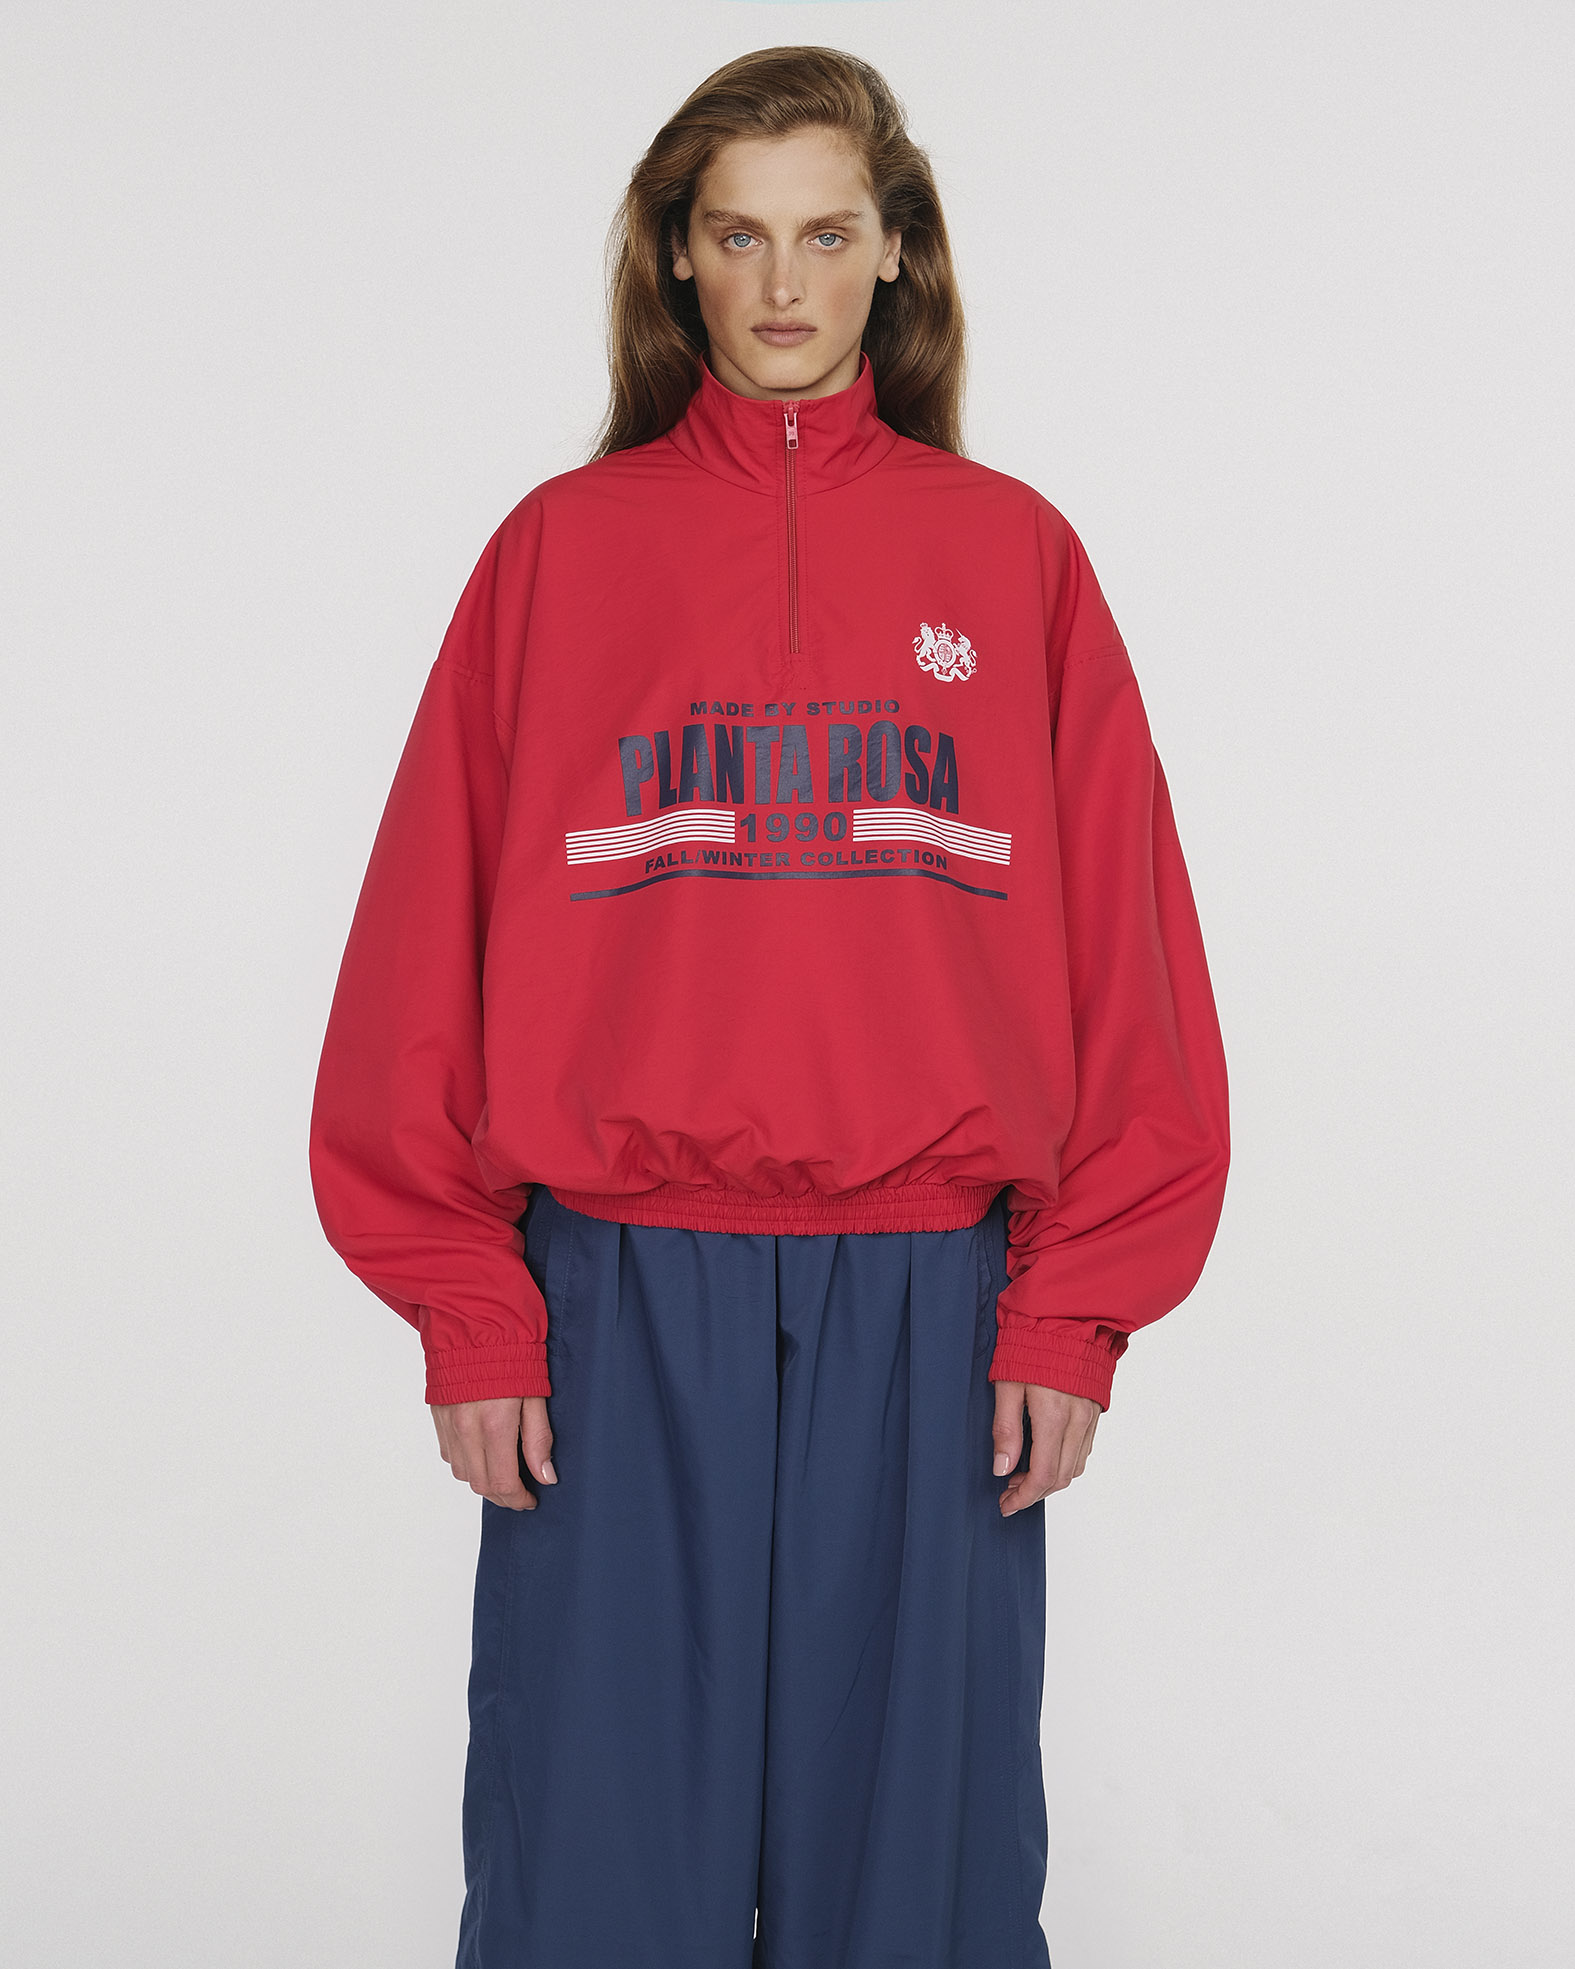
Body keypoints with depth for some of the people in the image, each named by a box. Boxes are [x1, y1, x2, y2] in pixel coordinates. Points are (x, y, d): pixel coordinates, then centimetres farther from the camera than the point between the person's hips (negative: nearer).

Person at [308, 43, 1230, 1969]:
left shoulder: (1011, 553, 6)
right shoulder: (562, 547, 4)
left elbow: (1120, 946, 4)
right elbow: (434, 942, 2)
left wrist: (1073, 1307, -2)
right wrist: (467, 1305, -4)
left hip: (930, 1310, 1)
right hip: (621, 1310, 0)